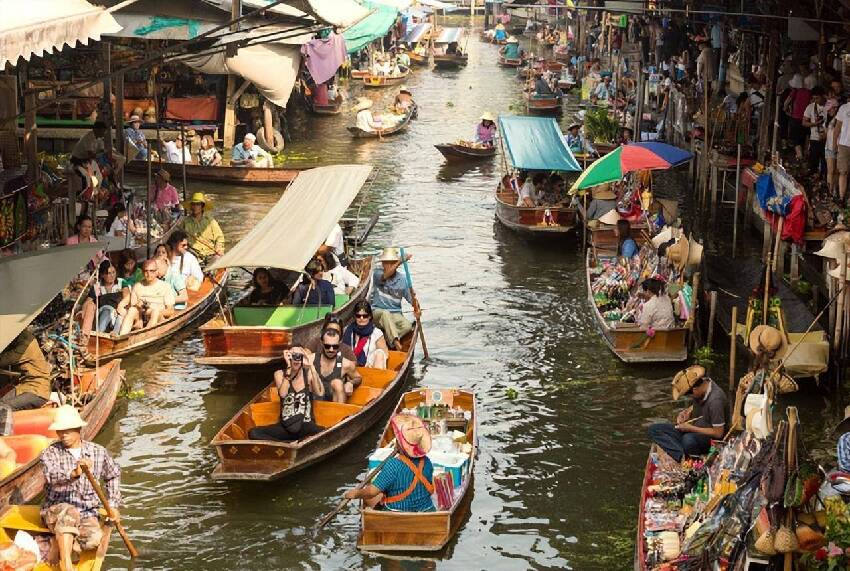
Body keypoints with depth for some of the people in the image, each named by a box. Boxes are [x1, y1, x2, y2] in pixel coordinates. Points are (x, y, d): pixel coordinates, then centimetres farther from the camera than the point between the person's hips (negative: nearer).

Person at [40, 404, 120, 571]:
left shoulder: (98, 452, 4)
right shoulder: (49, 453, -6)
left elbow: (113, 476, 23)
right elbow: (52, 477, -28)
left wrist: (112, 505, 16)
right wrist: (73, 473, -48)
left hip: (86, 514, 2)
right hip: (55, 512, -2)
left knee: (94, 539, -31)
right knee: (69, 512, -39)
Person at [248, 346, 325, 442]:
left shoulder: (308, 373, -4)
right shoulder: (280, 374, -1)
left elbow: (320, 393, -23)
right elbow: (282, 394, -22)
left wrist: (311, 366, -25)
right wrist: (289, 367, -24)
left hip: (306, 426, -2)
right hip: (285, 426, 2)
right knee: (253, 433, -22)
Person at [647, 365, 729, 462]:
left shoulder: (715, 400, -28)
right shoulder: (702, 383, -4)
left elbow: (718, 433, -22)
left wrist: (691, 428, -18)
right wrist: (687, 411, -1)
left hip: (711, 438, -9)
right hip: (692, 431, 9)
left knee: (688, 440, -43)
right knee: (654, 430, -8)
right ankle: (683, 457, -26)